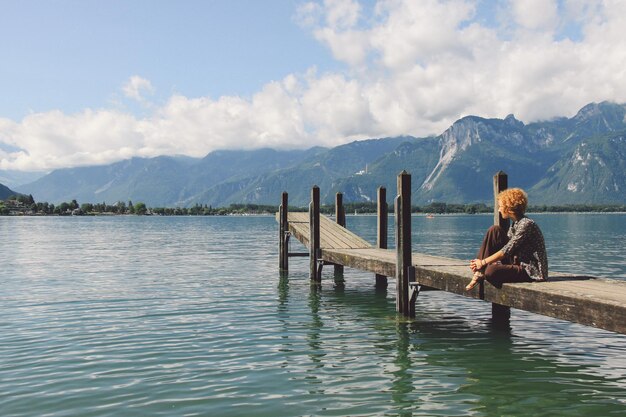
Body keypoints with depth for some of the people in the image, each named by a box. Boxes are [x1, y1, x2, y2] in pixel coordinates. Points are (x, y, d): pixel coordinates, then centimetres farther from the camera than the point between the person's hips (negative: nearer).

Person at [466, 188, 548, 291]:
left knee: (491, 271, -34)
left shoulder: (527, 224, -18)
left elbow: (506, 251, -21)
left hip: (532, 272, -9)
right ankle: (479, 272, -8)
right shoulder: (515, 224, 10)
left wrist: (483, 262, -15)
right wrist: (480, 261, -3)